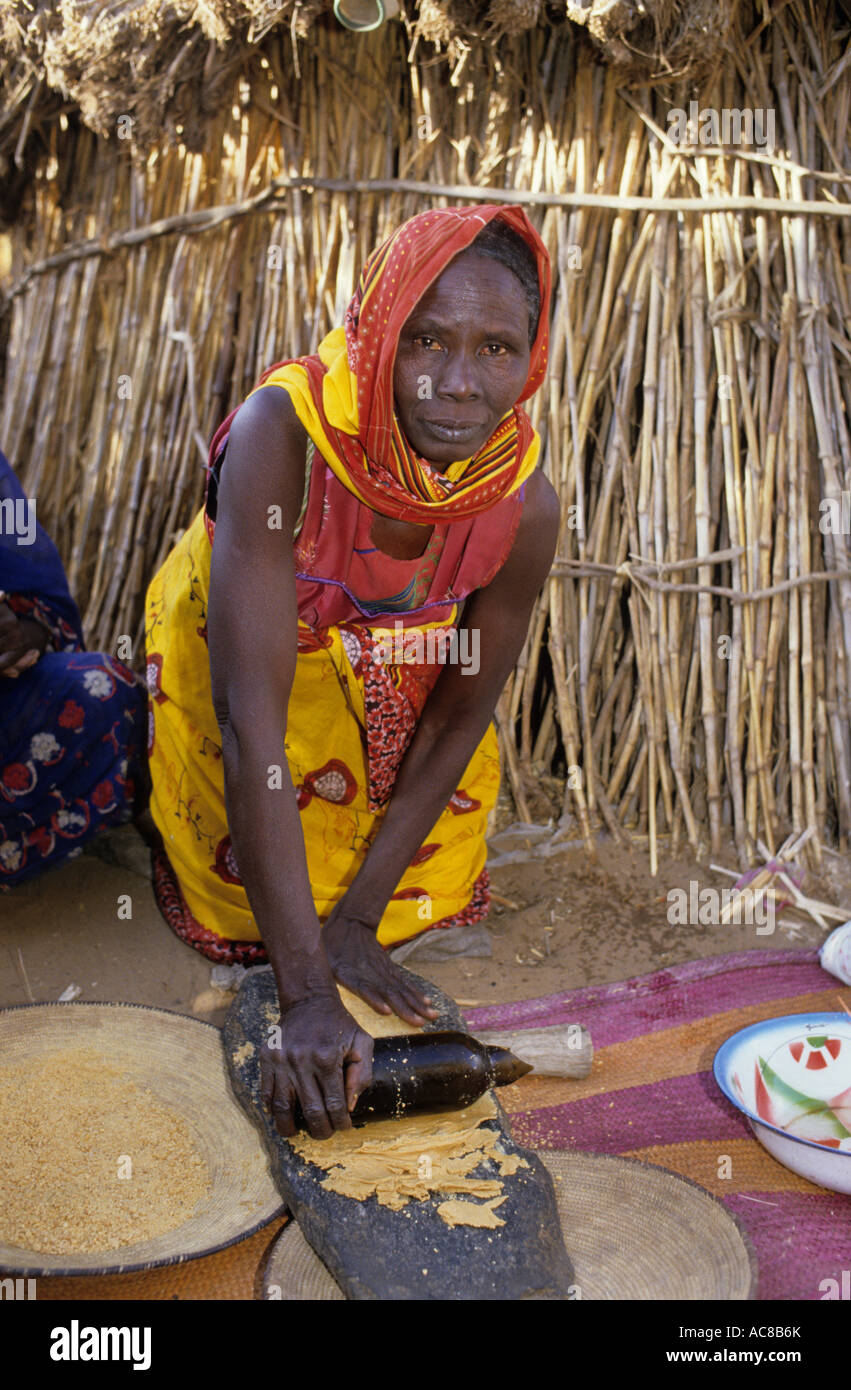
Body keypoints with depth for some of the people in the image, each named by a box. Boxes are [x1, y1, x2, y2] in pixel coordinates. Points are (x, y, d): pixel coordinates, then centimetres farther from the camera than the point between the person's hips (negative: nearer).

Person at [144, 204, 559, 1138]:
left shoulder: (525, 504, -27)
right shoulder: (280, 435, -39)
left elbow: (459, 714, -14)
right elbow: (250, 718, -41)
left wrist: (357, 918, -16)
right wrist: (305, 992, -43)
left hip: (385, 682, 3)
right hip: (228, 644, -3)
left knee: (434, 898, 9)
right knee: (255, 911, -1)